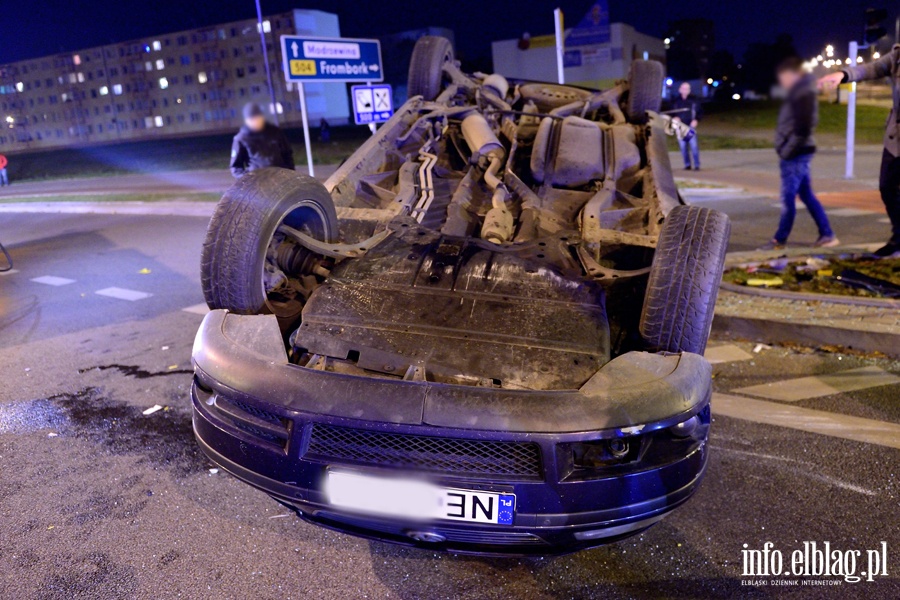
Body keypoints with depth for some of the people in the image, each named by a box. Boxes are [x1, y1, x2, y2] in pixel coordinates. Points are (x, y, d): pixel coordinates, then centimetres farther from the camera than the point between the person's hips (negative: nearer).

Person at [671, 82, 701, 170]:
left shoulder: (694, 100, 4)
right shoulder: (676, 101, 9)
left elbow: (699, 112, 6)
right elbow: (672, 113, 14)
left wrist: (696, 120, -11)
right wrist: (674, 118, -8)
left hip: (691, 126, -2)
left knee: (694, 146, -8)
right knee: (683, 147, 3)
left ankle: (697, 165, -3)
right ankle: (687, 165, 12)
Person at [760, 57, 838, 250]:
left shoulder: (802, 93, -13)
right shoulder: (799, 91, 17)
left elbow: (802, 128, -20)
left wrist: (787, 151, -17)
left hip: (795, 154, -10)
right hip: (797, 153, 10)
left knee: (788, 197, -4)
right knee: (807, 195, 12)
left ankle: (780, 240, 3)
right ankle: (827, 235, 17)